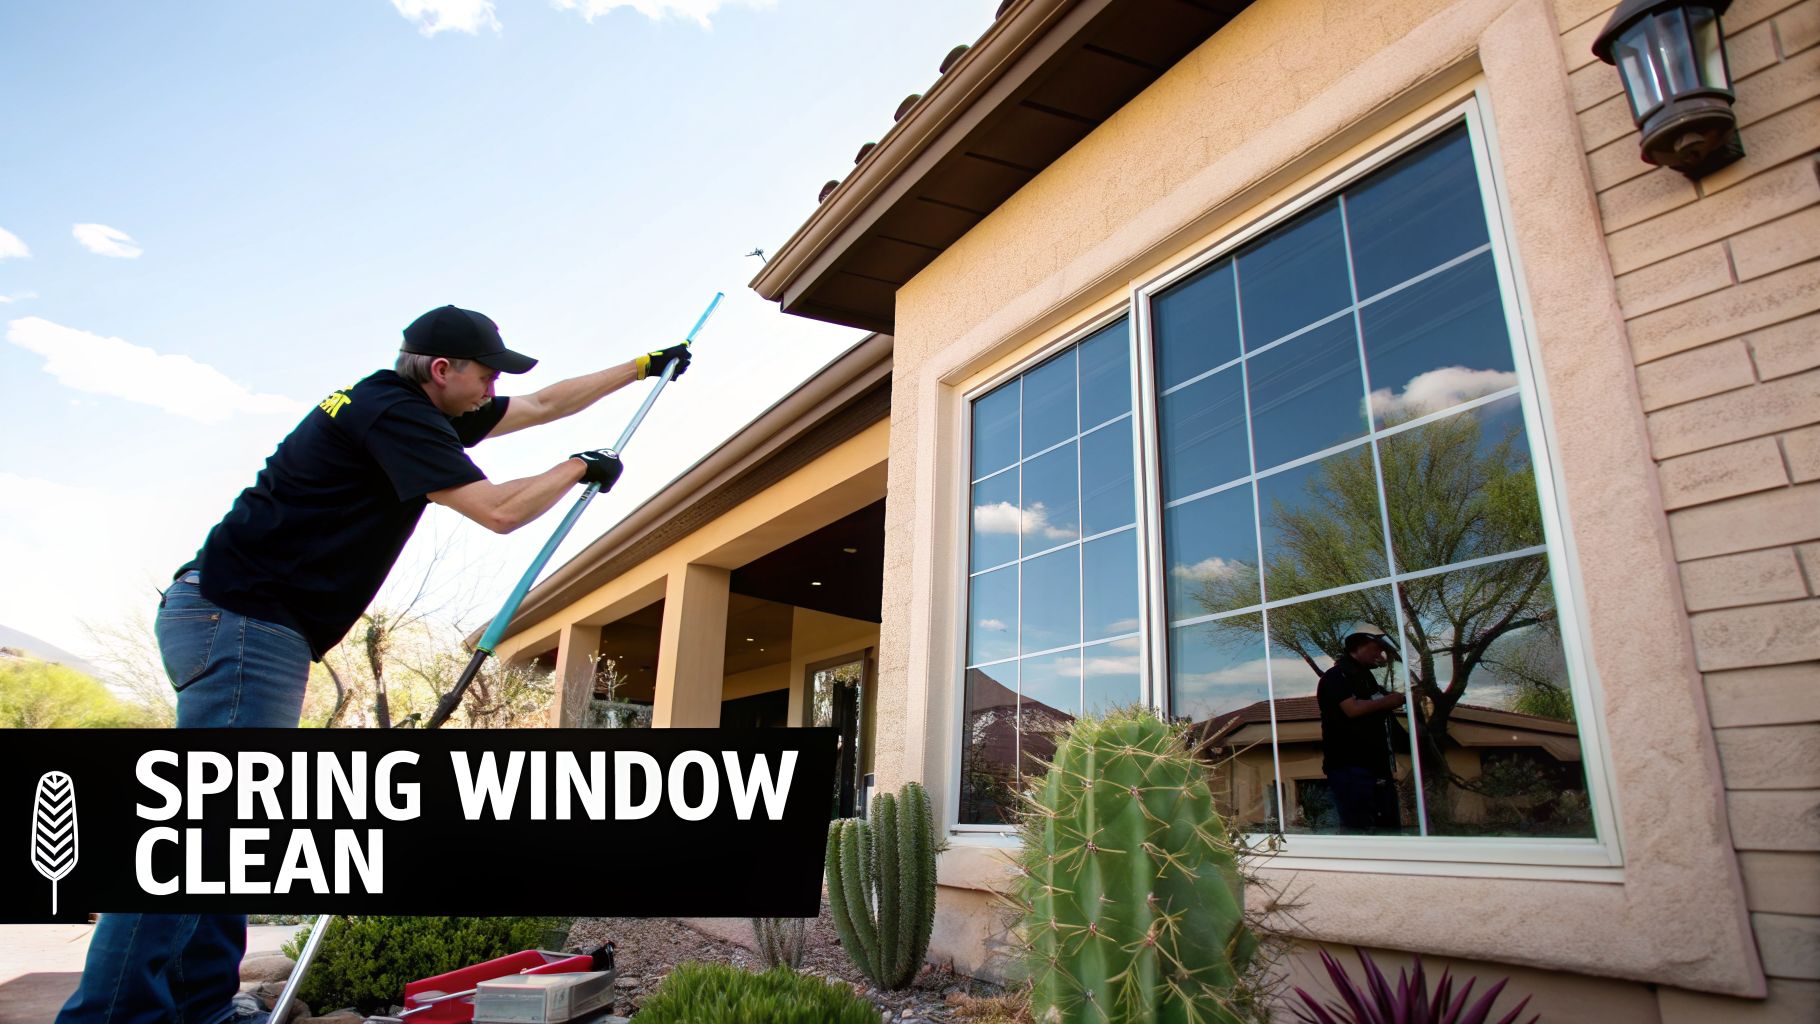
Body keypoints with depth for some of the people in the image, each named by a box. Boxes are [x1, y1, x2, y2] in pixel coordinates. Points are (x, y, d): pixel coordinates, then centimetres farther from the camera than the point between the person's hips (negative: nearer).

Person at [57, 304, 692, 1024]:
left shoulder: (410, 408, 15)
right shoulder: (394, 413, -14)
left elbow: (544, 403, 22)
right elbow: (497, 510, -21)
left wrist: (642, 367, 26)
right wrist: (580, 467, -5)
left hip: (230, 618, 10)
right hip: (243, 620, -10)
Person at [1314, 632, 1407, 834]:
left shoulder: (1366, 677, 21)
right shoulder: (1336, 676, -7)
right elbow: (1353, 709, -20)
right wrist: (1387, 701, -7)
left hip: (1377, 767, 9)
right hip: (1349, 767, -9)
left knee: (1390, 828, 10)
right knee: (1359, 828, -12)